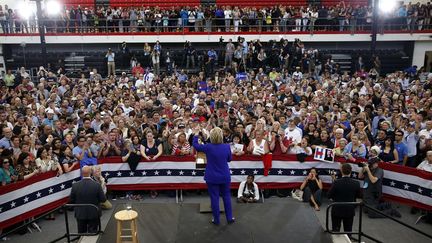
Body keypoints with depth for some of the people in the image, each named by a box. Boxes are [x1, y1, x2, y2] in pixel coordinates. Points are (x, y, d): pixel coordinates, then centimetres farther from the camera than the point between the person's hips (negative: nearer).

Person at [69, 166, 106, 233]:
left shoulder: (75, 185, -14)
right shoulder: (97, 185, -19)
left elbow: (71, 201, -5)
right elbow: (103, 199, -12)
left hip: (80, 214, 2)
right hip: (94, 214, -1)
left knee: (81, 233, 17)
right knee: (92, 233, 10)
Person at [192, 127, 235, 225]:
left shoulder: (208, 147, -16)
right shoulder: (227, 147, -11)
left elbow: (195, 145, 1)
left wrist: (196, 134, 13)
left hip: (212, 177, -2)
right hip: (225, 176, 2)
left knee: (214, 198, 8)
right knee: (226, 196, 17)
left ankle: (216, 220, 18)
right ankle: (229, 218, 26)